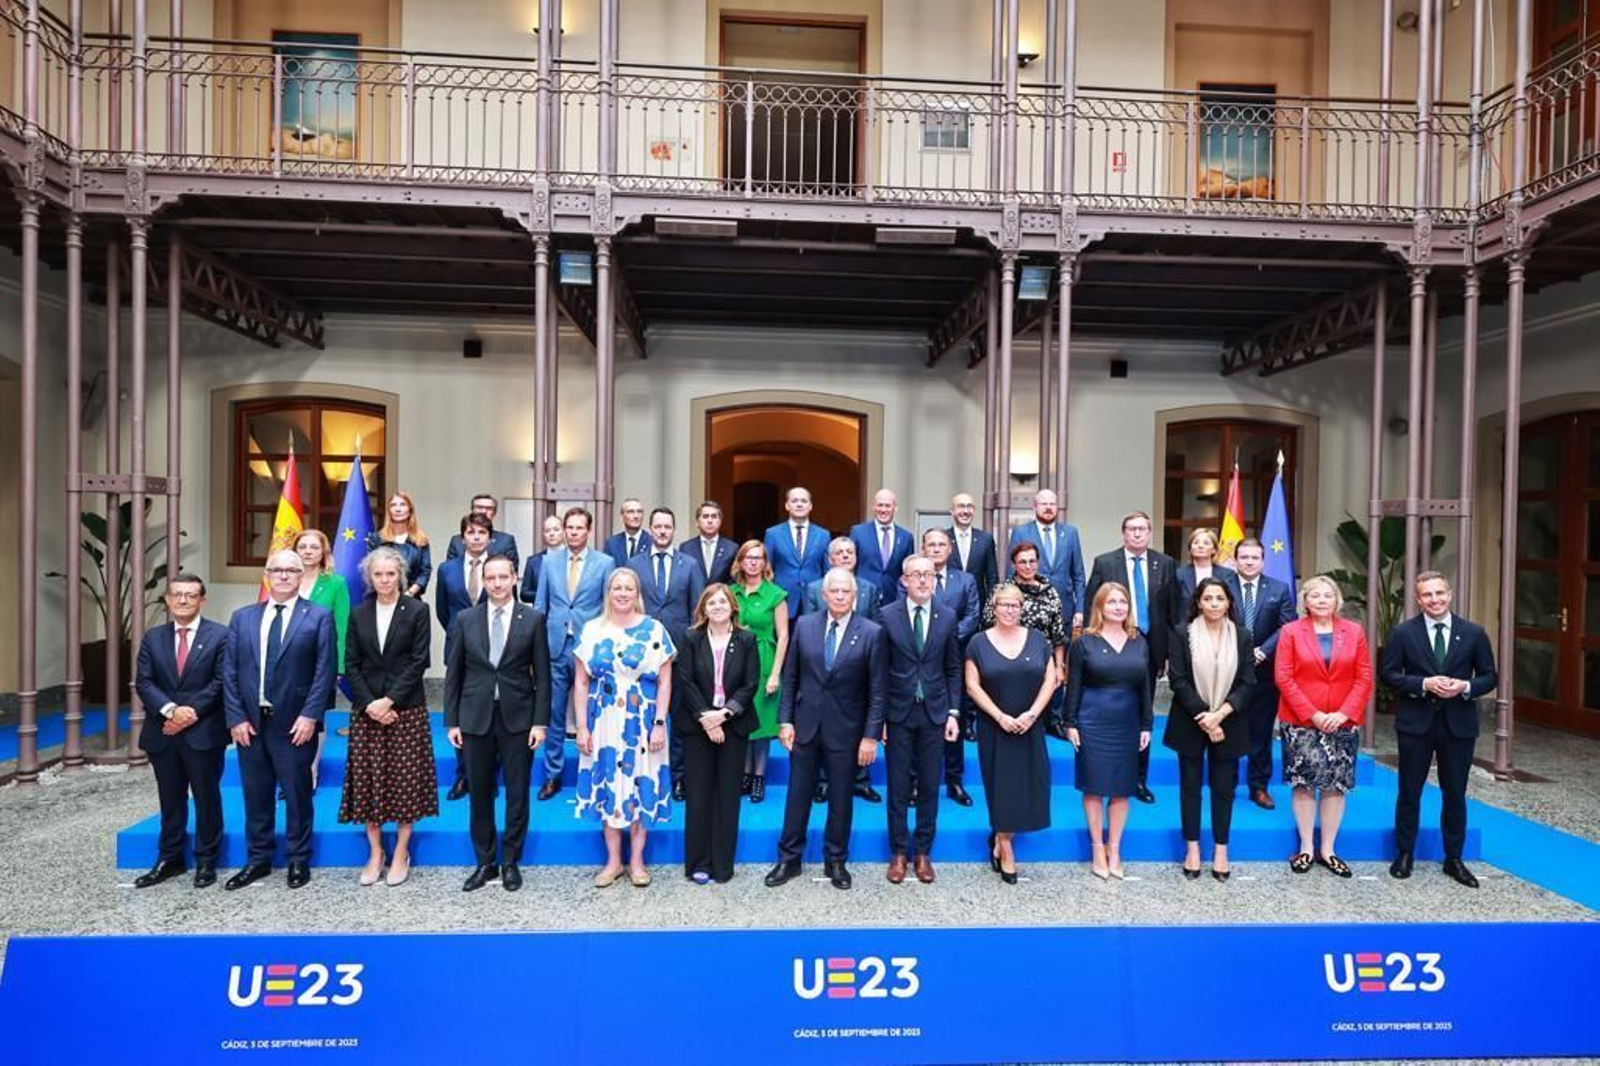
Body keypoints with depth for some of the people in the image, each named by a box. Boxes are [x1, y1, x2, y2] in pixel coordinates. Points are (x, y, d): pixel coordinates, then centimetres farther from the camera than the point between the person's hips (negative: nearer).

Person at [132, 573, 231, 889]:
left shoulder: (220, 635, -4)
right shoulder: (153, 637, 9)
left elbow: (221, 682, -8)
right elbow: (143, 682, 1)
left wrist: (192, 712, -16)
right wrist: (170, 710, -14)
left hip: (204, 733, -4)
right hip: (162, 733, 4)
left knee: (207, 799, 6)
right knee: (170, 801, 14)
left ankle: (206, 861, 17)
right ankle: (169, 860, 26)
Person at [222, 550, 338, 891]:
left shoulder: (319, 617, -2)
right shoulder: (242, 617, 9)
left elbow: (325, 670, -7)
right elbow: (230, 671, 6)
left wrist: (310, 716, -14)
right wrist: (236, 718, -2)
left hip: (295, 723, -3)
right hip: (250, 722, 3)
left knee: (297, 795, 7)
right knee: (256, 795, 13)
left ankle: (298, 860, 21)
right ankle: (258, 860, 28)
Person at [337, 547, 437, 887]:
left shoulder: (417, 611, -3)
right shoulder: (359, 614, 7)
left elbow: (418, 662, -7)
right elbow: (352, 665, 5)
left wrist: (390, 700, -14)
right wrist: (369, 703, -8)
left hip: (406, 708, -3)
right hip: (367, 709, 3)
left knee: (405, 779, 1)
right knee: (368, 780, 5)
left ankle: (401, 853, 15)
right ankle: (375, 853, 18)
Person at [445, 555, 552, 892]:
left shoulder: (533, 618, -2)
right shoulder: (465, 619, 3)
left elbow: (542, 675, -2)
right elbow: (453, 673, 5)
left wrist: (540, 722, -7)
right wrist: (451, 721, 1)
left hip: (517, 718, -1)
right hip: (475, 718, 2)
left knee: (517, 793, 7)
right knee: (479, 794, 10)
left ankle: (511, 862, 23)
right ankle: (485, 862, 26)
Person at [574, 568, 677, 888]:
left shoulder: (654, 630, -4)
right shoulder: (592, 630, 1)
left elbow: (664, 681, -3)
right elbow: (581, 682, 3)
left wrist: (659, 724, -9)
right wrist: (582, 726, -2)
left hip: (642, 724, -1)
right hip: (603, 723, 2)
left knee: (640, 786, 7)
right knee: (607, 786, 9)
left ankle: (637, 860, 22)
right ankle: (613, 860, 23)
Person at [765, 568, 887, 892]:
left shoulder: (872, 633, -8)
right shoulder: (804, 626, 0)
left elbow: (877, 690, -7)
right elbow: (790, 678, 4)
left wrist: (871, 735, -10)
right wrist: (785, 720, 0)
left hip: (845, 730, -2)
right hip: (805, 725, 2)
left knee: (840, 798, 11)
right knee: (797, 795, 11)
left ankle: (836, 861, 29)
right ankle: (789, 859, 26)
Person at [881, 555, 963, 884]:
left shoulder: (948, 616, 1)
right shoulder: (887, 615, -5)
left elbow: (953, 669, 6)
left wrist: (953, 713, 0)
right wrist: (878, 716, -6)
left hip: (934, 712, 2)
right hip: (898, 712, -1)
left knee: (929, 787, 10)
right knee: (898, 788, 6)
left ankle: (923, 852, 25)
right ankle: (899, 852, 22)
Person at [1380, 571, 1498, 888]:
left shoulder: (1473, 633, 1)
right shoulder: (1403, 632, -3)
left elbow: (1490, 676, 5)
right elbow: (1388, 672, -4)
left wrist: (1465, 687, -15)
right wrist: (1424, 684, -18)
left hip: (1458, 723, 1)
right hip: (1415, 722, -1)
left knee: (1455, 794, 11)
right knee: (1409, 791, 8)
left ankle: (1454, 859, 26)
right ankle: (1404, 854, 22)